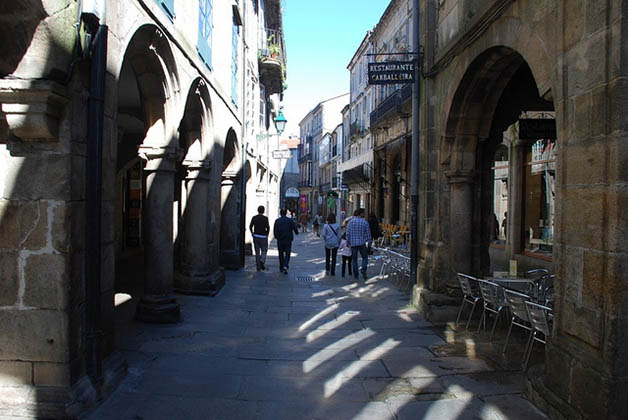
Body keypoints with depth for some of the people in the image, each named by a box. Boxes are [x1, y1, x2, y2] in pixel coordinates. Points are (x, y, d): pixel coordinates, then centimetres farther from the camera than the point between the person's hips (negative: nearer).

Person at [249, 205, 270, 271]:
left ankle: (258, 266, 9)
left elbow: (250, 226, 1)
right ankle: (262, 261, -16)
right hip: (263, 237, -3)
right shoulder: (265, 218, -8)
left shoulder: (254, 218, 1)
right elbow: (268, 227, -14)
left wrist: (252, 233, 17)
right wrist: (267, 234, 1)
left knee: (257, 252, 9)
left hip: (256, 236, 3)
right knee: (264, 250, 10)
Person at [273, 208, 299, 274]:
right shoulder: (290, 220, -3)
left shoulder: (277, 221, -2)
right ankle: (285, 266, -18)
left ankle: (281, 268, 23)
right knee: (287, 254, 4)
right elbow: (295, 228, -5)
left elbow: (274, 231, -3)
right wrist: (297, 232, 17)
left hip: (280, 241, 1)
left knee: (281, 254, 16)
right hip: (288, 241, -1)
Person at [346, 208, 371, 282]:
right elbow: (368, 233, -1)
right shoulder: (365, 222, -5)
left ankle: (355, 275, 13)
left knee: (354, 259, 11)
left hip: (353, 243, 2)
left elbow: (348, 233, 0)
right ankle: (363, 269, -11)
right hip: (362, 243, -2)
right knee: (365, 257, 14)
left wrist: (348, 242, 10)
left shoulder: (350, 222, -1)